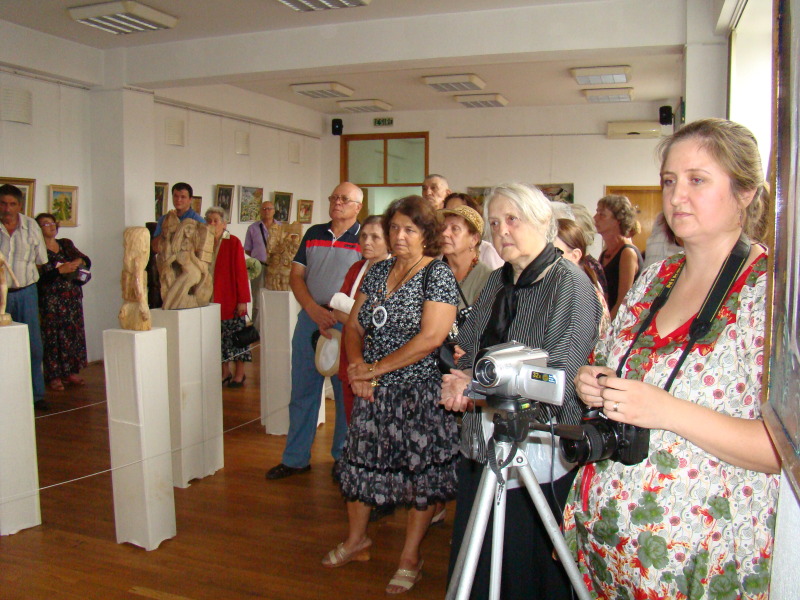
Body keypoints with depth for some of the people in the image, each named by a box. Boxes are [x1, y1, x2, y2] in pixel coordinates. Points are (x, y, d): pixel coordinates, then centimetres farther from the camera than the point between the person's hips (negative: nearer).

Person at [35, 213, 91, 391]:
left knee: (74, 333, 5)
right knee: (53, 336, -4)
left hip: (73, 297, 5)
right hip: (51, 300, -5)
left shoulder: (66, 244, 14)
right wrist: (60, 271, -22)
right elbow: (40, 277, -14)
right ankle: (54, 376, 2)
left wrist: (78, 261, -8)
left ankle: (71, 371, 13)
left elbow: (87, 261, 13)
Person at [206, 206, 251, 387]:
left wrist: (242, 300, -13)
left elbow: (241, 272, -10)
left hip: (231, 299, -5)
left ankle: (239, 373, 14)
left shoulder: (233, 242, -7)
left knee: (236, 336, 3)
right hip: (212, 300, 5)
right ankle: (225, 372, 23)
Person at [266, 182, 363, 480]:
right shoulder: (313, 234, 12)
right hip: (309, 318, 5)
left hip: (347, 323, -4)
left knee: (346, 395, 6)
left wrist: (336, 315, -17)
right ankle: (295, 459, 22)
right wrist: (313, 309, -8)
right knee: (302, 392, 10)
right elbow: (296, 276, 9)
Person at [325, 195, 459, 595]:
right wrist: (357, 366, -7)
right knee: (363, 460, 14)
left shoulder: (438, 274, -10)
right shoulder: (378, 272, 9)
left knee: (420, 470, 5)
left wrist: (375, 368, -16)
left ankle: (410, 558, 23)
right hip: (373, 392, 6)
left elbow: (430, 338, -20)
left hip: (420, 392, -5)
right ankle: (356, 540, 37)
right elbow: (354, 325, 12)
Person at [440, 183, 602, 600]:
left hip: (539, 452, -7)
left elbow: (559, 377, -20)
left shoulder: (569, 283, -10)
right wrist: (461, 382, -3)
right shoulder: (497, 281, 13)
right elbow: (468, 350, 19)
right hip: (482, 446, 7)